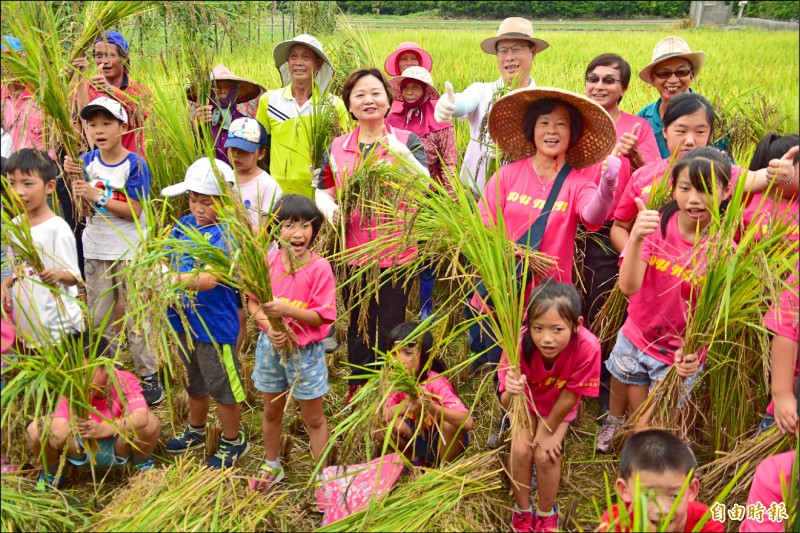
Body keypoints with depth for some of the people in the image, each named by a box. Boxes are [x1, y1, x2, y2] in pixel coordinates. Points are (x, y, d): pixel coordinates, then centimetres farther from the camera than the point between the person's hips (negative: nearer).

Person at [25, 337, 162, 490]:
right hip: (82, 448, 2)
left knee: (150, 423, -34)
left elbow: (141, 416, -42)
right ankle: (52, 472, 9)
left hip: (118, 448, -2)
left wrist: (103, 430, -50)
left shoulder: (125, 381, -24)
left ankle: (142, 464, -1)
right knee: (35, 430, -23)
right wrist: (71, 426, -48)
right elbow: (56, 440, -27)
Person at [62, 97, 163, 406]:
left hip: (128, 251, -5)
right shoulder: (89, 161, 1)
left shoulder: (134, 165, -12)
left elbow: (133, 212, -17)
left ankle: (149, 377, 15)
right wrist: (73, 175, -13)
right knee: (98, 318, 15)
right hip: (95, 250, 5)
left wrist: (96, 196, -23)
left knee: (137, 317, 3)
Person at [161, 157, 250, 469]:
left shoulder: (225, 234, -20)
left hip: (216, 325, -7)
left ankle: (233, 441, 32)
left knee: (223, 387, 11)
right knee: (195, 384, 27)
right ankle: (196, 432, 49)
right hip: (186, 321, 7)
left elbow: (208, 280, -31)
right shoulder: (184, 225, 2)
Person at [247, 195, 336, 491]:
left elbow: (321, 316, -19)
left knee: (313, 418, 11)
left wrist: (286, 310, -32)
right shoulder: (268, 261, -8)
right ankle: (271, 466, 46)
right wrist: (268, 326, -20)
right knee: (272, 411, 23)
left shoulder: (320, 267, -18)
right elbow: (252, 302, -2)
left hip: (305, 351, -4)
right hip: (270, 345, 4)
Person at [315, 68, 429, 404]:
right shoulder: (338, 147, 6)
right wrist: (331, 209, -11)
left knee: (391, 324, 9)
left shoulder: (407, 141, -3)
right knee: (357, 323, 17)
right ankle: (358, 385, 37)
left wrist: (400, 152, -32)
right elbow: (323, 191, 11)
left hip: (395, 249, -3)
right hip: (354, 250, 3)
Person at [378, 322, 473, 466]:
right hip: (420, 438, 4)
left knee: (450, 422, -34)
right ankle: (416, 460, 5)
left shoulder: (436, 383, -28)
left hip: (446, 441, -4)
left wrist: (430, 407, -54)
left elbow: (468, 422, -40)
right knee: (383, 427, -19)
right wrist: (404, 406, -39)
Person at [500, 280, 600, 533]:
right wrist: (511, 392, -55)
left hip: (559, 404, 0)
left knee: (546, 455, -13)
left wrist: (547, 431, -11)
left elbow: (569, 397, -23)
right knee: (520, 450, -14)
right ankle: (522, 510, 14)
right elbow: (506, 404, -33)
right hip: (526, 399, 1)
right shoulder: (520, 343, -38)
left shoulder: (587, 347, -39)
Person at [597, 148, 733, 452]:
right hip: (635, 338, 2)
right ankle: (612, 424, 56)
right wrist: (636, 238, -42)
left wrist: (691, 349, -32)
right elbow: (628, 287, -26)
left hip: (681, 353, -1)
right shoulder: (656, 224, -15)